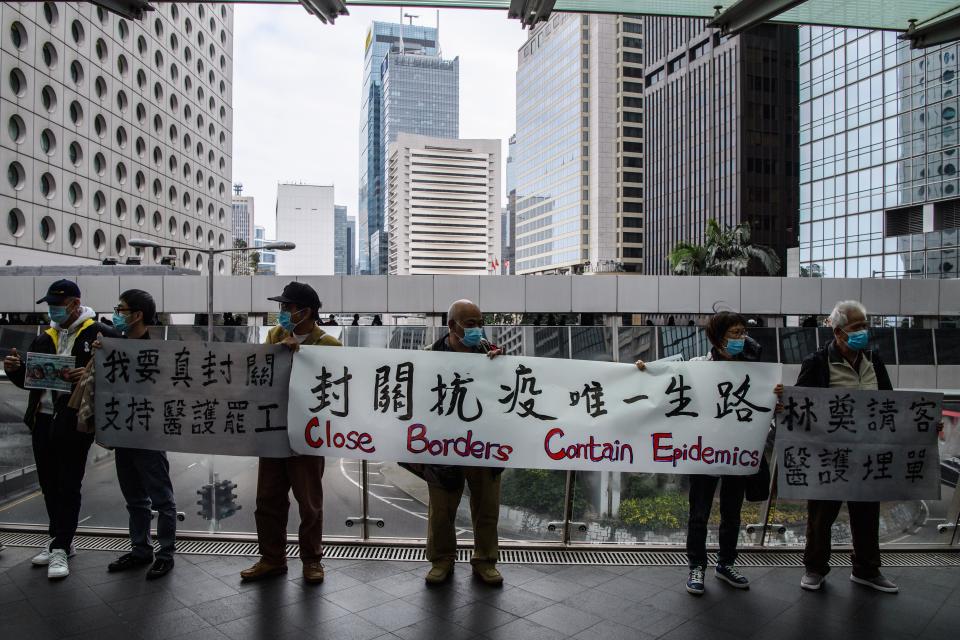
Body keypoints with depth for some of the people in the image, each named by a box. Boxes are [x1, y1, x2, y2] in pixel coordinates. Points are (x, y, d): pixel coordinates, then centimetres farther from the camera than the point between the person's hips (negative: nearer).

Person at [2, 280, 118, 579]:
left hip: (75, 421, -7)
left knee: (68, 486, 0)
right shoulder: (44, 338, 14)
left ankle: (60, 548, 8)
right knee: (49, 484, 15)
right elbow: (26, 379, 19)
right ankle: (61, 541, 28)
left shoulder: (100, 333, -6)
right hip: (43, 419, 7)